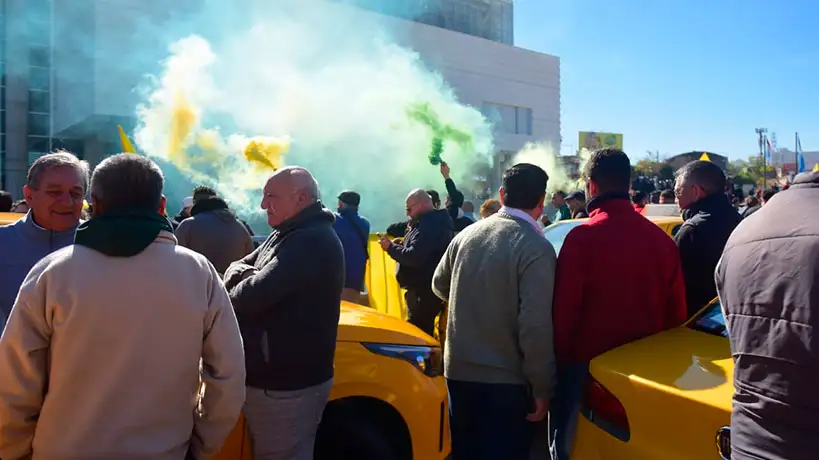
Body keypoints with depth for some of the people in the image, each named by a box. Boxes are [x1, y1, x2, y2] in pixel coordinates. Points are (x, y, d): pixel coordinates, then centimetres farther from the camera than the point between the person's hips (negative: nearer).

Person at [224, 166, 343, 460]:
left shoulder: (312, 241, -23)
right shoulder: (286, 235, 12)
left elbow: (253, 296, -27)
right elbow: (238, 267, 14)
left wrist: (238, 285, -4)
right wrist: (242, 275, -10)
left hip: (287, 384, -10)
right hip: (274, 376, 10)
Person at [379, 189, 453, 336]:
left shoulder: (430, 225, -19)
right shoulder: (432, 223, 17)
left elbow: (414, 257, -25)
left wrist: (391, 247, -10)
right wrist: (396, 245, 6)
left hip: (424, 291, -11)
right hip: (425, 288, 11)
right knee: (424, 333, 16)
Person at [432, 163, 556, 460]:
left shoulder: (467, 233, -1)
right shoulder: (537, 249, -18)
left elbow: (439, 285, 14)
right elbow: (535, 326, -22)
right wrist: (542, 387, -12)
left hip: (459, 371, 5)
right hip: (507, 380, -5)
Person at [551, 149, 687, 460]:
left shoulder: (582, 237, -17)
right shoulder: (661, 238, -2)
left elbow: (564, 308, -14)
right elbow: (677, 311, 5)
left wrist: (559, 357, -1)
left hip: (588, 364, -5)